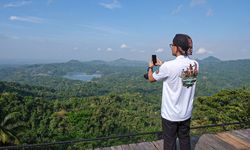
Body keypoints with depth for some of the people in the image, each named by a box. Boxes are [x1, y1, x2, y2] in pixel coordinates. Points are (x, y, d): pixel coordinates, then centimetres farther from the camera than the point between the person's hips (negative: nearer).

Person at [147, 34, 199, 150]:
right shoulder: (195, 64, -5)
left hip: (170, 114, -5)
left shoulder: (168, 66, -23)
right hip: (186, 113, 5)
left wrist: (150, 67, 14)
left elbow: (151, 78, -6)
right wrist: (162, 64, 19)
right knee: (185, 140, 21)